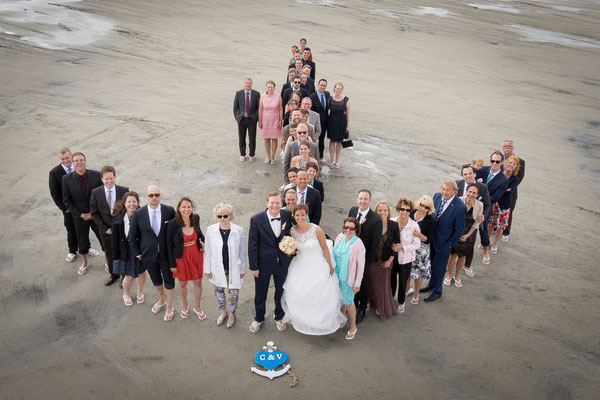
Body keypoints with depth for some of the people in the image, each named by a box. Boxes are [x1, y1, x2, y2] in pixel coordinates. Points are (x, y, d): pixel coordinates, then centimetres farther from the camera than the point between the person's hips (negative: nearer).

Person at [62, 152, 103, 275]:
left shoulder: (96, 175, -13)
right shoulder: (67, 179, -11)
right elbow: (66, 200, -5)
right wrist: (80, 214, -12)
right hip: (79, 217, 1)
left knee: (104, 238, 13)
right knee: (82, 240, 18)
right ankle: (84, 263, 41)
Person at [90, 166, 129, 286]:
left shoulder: (124, 190, -11)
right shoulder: (96, 193, -8)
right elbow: (94, 213, -3)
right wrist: (105, 228, -9)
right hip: (106, 230, 1)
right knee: (109, 253, 17)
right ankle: (113, 274, 39)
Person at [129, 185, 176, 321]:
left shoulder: (169, 211, -14)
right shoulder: (138, 214, -12)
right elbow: (132, 236, -1)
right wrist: (137, 254, 1)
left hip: (166, 254, -1)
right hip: (149, 254, 1)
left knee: (169, 280, 14)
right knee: (156, 280, 22)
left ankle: (169, 306, 34)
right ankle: (161, 300, 48)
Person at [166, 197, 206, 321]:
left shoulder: (196, 218, -11)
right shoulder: (173, 224, -22)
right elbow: (169, 245, -12)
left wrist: (203, 241, -4)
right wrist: (172, 264, -8)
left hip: (196, 255, 3)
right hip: (181, 257, -3)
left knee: (198, 282, 15)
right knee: (183, 283, 18)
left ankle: (197, 307, 38)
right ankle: (184, 306, 44)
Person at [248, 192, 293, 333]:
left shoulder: (287, 216, -10)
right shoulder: (256, 219, -18)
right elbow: (252, 245, -13)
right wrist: (253, 266, -11)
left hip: (282, 263, 2)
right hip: (264, 264, -2)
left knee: (281, 293, 21)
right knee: (260, 295, 18)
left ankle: (279, 317, 47)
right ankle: (258, 318, 44)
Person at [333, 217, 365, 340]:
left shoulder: (358, 245, -23)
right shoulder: (340, 237, -7)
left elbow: (361, 266, -17)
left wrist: (357, 284, -13)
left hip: (349, 278, -5)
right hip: (337, 275, 5)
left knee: (348, 302, 8)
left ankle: (353, 327, 28)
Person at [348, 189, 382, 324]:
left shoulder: (376, 220, -25)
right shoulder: (353, 210, -7)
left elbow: (375, 243, -18)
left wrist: (368, 262, -14)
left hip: (364, 258, -5)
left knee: (362, 283, 16)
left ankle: (362, 310, 38)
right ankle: (354, 303, 48)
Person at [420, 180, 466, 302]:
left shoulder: (460, 207, -26)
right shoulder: (437, 196, -9)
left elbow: (459, 230, -16)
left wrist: (449, 245, -12)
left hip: (444, 242, -5)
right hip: (431, 238, 5)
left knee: (439, 267, 13)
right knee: (432, 263, 24)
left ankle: (437, 291, 36)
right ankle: (432, 284, 49)